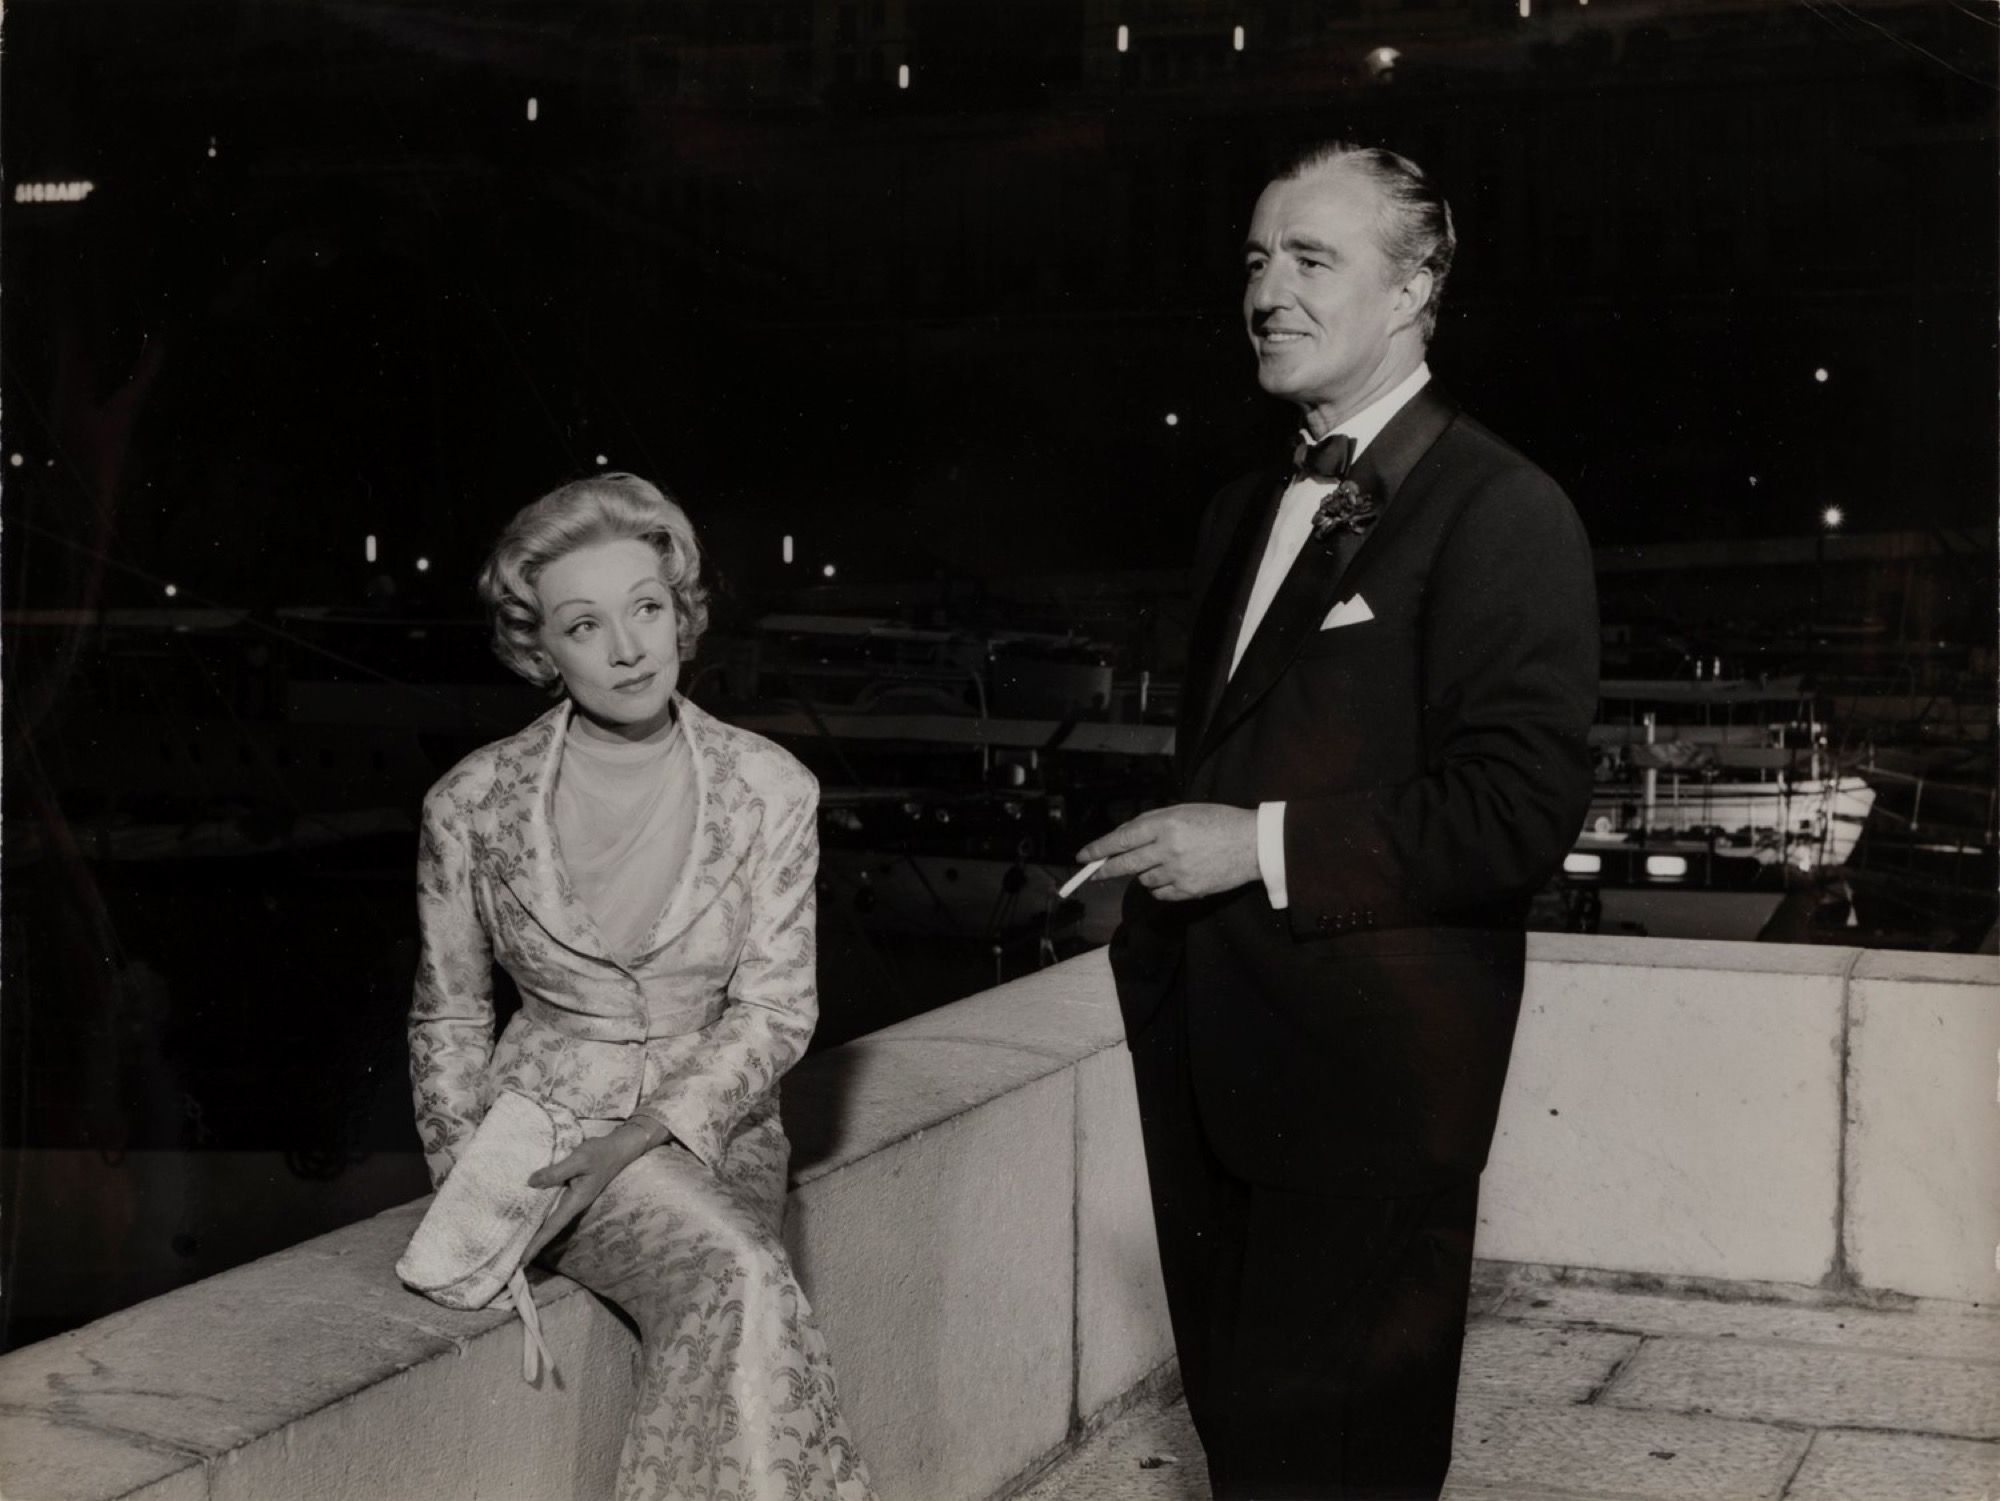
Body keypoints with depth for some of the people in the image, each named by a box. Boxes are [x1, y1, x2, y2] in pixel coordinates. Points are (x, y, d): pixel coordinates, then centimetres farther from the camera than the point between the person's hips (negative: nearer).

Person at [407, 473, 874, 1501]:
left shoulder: (770, 790, -4)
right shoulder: (473, 802, -4)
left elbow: (774, 1010, -5)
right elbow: (447, 1015, 8)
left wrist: (635, 1141, -18)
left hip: (713, 1124, 1)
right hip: (551, 1114, -1)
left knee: (724, 1304, -29)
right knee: (736, 1282, -29)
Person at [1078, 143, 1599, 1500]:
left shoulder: (1497, 510, -12)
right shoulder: (1246, 512, 16)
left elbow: (1521, 810, -19)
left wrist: (1264, 847, -20)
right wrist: (1163, 872, 11)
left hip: (1368, 1075, -8)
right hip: (1214, 1062, 8)